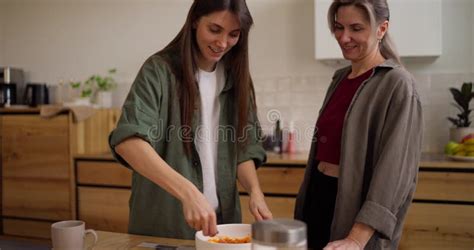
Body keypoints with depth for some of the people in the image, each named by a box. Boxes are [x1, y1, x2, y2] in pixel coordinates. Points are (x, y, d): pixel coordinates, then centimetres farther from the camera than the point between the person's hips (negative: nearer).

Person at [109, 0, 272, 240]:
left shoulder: (236, 77, 4)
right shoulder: (160, 70, -12)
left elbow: (244, 147, 5)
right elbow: (127, 140, -24)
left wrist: (254, 190, -15)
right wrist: (188, 191, -35)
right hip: (163, 223, -4)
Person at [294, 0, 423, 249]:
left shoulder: (397, 84, -13)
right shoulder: (340, 77, 8)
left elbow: (394, 169, -20)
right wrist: (304, 206, 15)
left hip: (357, 205, -6)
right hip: (318, 197, 7)